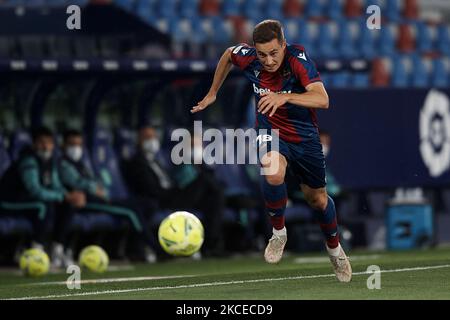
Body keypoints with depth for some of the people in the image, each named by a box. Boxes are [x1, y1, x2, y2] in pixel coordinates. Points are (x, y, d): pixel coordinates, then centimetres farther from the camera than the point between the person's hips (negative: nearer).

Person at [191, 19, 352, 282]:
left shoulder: (297, 58, -30)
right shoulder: (247, 57, -19)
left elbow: (322, 99, -42)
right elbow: (228, 55, 8)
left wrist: (284, 97, -55)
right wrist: (212, 93, 16)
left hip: (305, 135, -1)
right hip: (270, 131, 1)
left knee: (317, 198, 15)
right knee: (274, 173, -33)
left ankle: (335, 248, 45)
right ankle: (279, 233, -8)